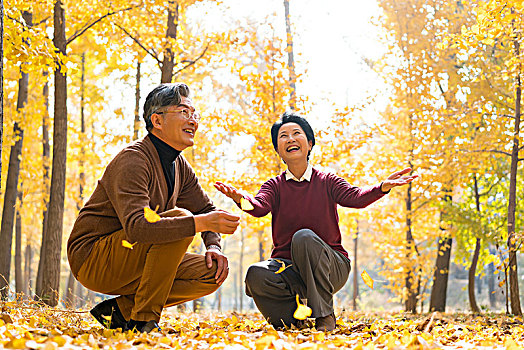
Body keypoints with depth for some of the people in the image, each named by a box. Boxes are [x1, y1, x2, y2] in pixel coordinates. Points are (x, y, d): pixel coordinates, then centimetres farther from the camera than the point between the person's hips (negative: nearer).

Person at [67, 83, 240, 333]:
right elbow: (136, 227, -35)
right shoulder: (133, 160, -20)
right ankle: (144, 319, -18)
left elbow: (206, 209, 18)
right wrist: (201, 223, -41)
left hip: (133, 262, 8)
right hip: (93, 260, -8)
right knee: (180, 218, -27)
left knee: (212, 272, -7)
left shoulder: (179, 166, 8)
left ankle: (121, 308, -1)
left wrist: (213, 246, -4)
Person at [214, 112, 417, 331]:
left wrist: (382, 188, -36)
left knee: (303, 237, -34)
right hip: (287, 266, 1)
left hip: (329, 266, -1)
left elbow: (355, 198, -15)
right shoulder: (274, 186, 6)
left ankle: (325, 315, -23)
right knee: (256, 275, -32)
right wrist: (241, 199, -40)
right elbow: (260, 206, -15)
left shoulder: (327, 182, 4)